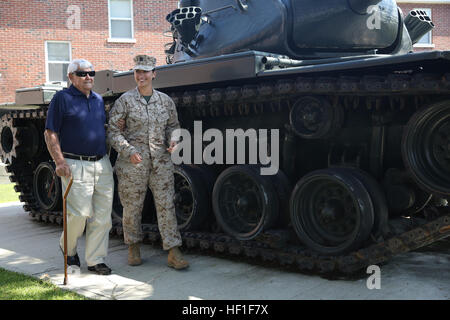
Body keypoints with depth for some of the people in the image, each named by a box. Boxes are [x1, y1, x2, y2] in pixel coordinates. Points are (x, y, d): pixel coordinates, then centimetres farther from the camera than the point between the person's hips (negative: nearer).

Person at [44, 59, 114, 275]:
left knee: (102, 216, 4)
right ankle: (68, 247, 23)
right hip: (76, 166, -6)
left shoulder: (98, 99, 16)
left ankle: (95, 261, 15)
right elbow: (50, 133, -6)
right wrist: (60, 162, -15)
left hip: (102, 165, 6)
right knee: (80, 213, -7)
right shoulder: (62, 98, -2)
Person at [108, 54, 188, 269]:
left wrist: (173, 141, -1)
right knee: (132, 208, 7)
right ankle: (133, 247, 27)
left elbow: (173, 126, 20)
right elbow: (113, 131, -1)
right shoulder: (125, 101, -1)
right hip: (132, 164, -2)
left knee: (166, 205, -1)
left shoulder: (165, 100, 9)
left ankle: (173, 253, 3)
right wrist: (129, 151, -14)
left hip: (161, 162, 2)